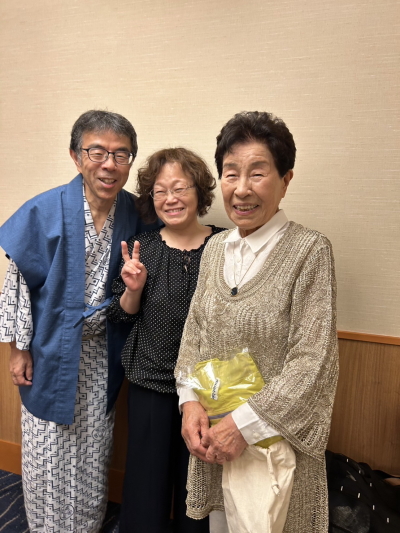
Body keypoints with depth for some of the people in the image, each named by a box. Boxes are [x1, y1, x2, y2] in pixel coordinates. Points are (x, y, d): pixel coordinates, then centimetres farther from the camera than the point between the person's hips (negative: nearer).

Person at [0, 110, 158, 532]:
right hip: (52, 352, -2)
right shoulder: (45, 212, -16)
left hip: (102, 354, 3)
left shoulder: (133, 213, -8)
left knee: (93, 451, 19)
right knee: (48, 452, 15)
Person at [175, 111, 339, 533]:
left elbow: (311, 361, -17)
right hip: (211, 435, 5)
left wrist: (244, 425, -17)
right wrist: (190, 402, -6)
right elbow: (194, 332, 6)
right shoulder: (215, 248, 2)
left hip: (270, 439, -5)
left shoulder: (309, 250, -15)